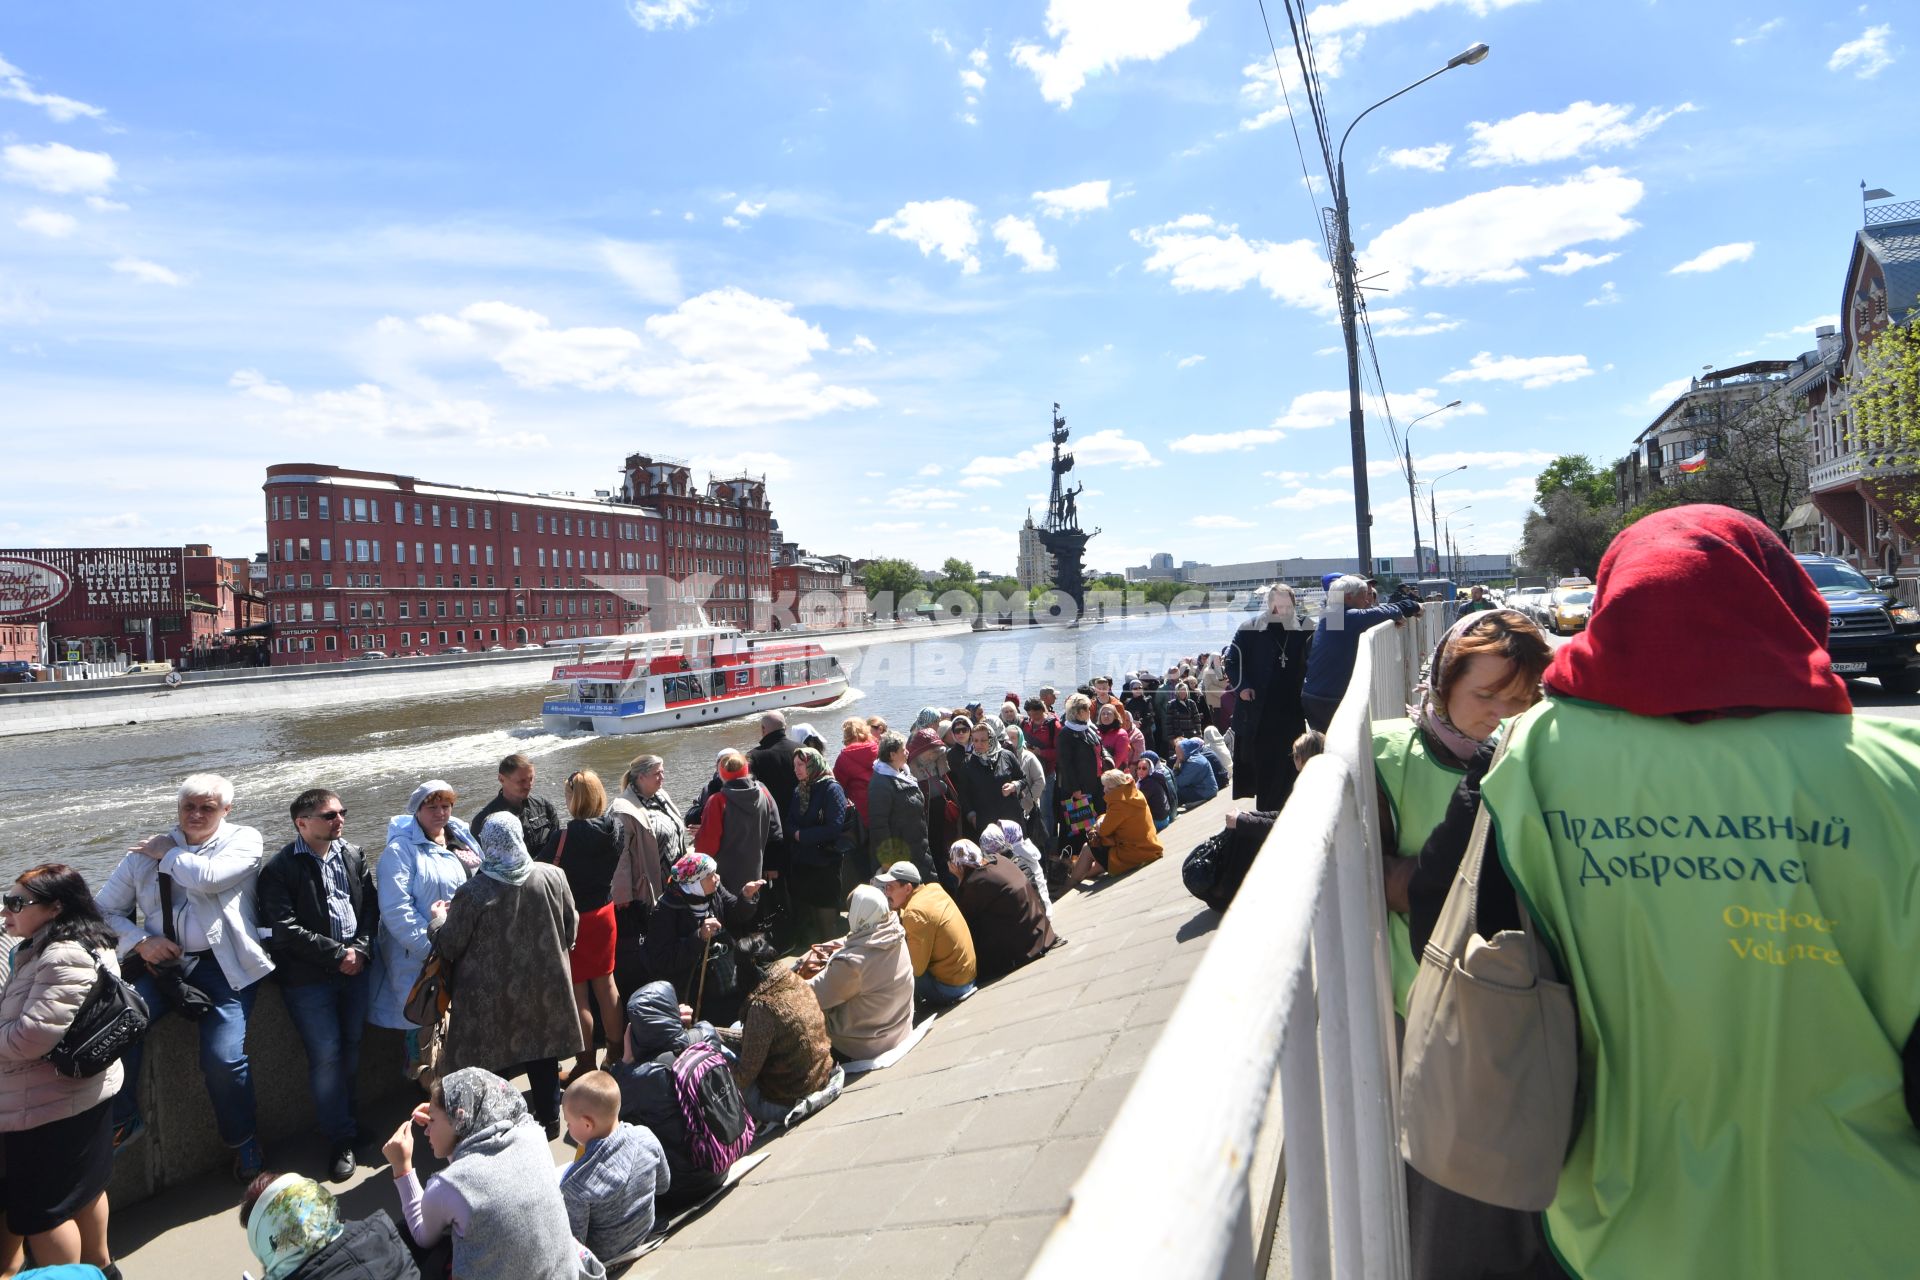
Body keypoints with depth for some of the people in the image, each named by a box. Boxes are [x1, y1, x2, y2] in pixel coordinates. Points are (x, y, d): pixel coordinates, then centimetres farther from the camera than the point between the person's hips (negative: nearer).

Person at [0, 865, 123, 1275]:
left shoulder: (64, 958, -27)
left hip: (52, 1107, -10)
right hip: (85, 1092, 10)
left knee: (40, 1211, 5)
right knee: (84, 1186, 25)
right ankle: (99, 1266, 41)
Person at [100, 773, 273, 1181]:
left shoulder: (243, 840, 2)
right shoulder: (146, 852, 10)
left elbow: (207, 877, -17)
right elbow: (107, 909, 12)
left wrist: (169, 852, -1)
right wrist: (140, 941, -6)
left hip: (223, 965, -3)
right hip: (159, 962, 4)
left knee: (223, 1058, -14)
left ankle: (242, 1141, 13)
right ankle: (123, 1119, 9)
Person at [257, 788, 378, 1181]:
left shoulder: (354, 856, 7)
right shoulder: (279, 868, -10)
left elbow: (371, 905, 8)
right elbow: (285, 930, -16)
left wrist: (361, 949, -7)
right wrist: (337, 954, -14)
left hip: (356, 969, 5)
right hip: (309, 978, -5)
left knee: (351, 1049, 14)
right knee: (326, 1056, -1)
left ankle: (351, 1121, 30)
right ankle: (341, 1139, 12)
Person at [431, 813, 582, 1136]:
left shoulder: (472, 893, -20)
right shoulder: (553, 877, -11)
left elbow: (449, 946, -9)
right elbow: (571, 930, 0)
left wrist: (439, 919, 12)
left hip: (491, 996, -3)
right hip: (544, 987, 3)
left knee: (491, 1061, 13)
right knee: (543, 1054, 19)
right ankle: (549, 1120, 34)